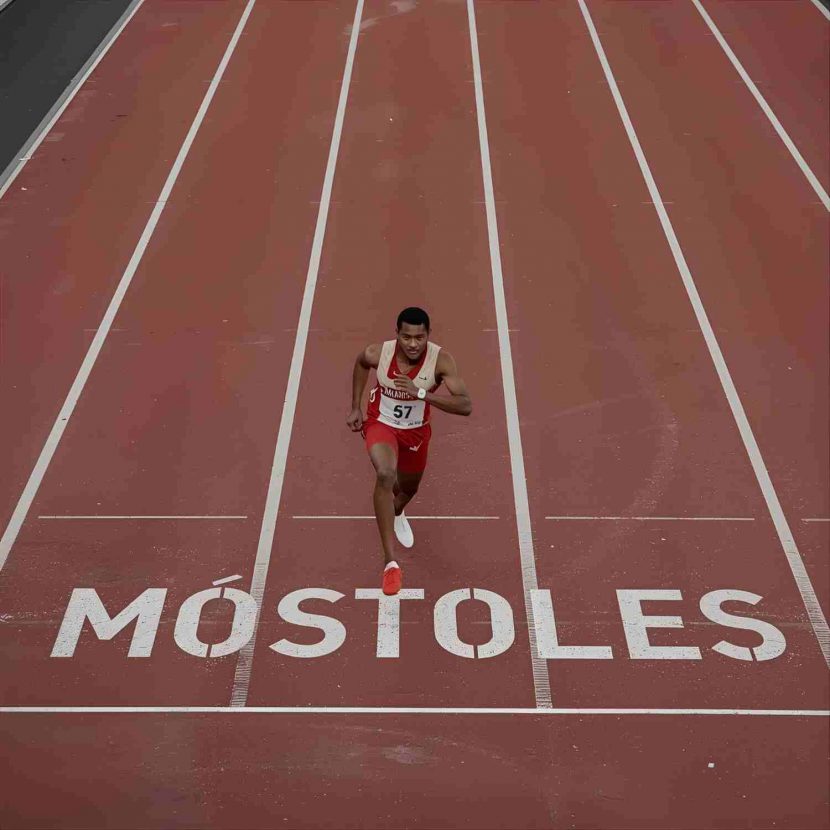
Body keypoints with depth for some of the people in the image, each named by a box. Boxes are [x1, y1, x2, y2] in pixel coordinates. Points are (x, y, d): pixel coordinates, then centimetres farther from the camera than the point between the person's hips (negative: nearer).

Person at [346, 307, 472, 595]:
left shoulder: (441, 360, -30)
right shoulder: (378, 353, -26)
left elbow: (466, 405, -36)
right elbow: (360, 364, 0)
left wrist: (420, 393, -46)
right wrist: (355, 408, 1)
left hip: (416, 430, 2)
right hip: (381, 423, -2)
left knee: (408, 488, 25)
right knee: (385, 475, -32)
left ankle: (397, 513, 67)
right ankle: (390, 562, -26)